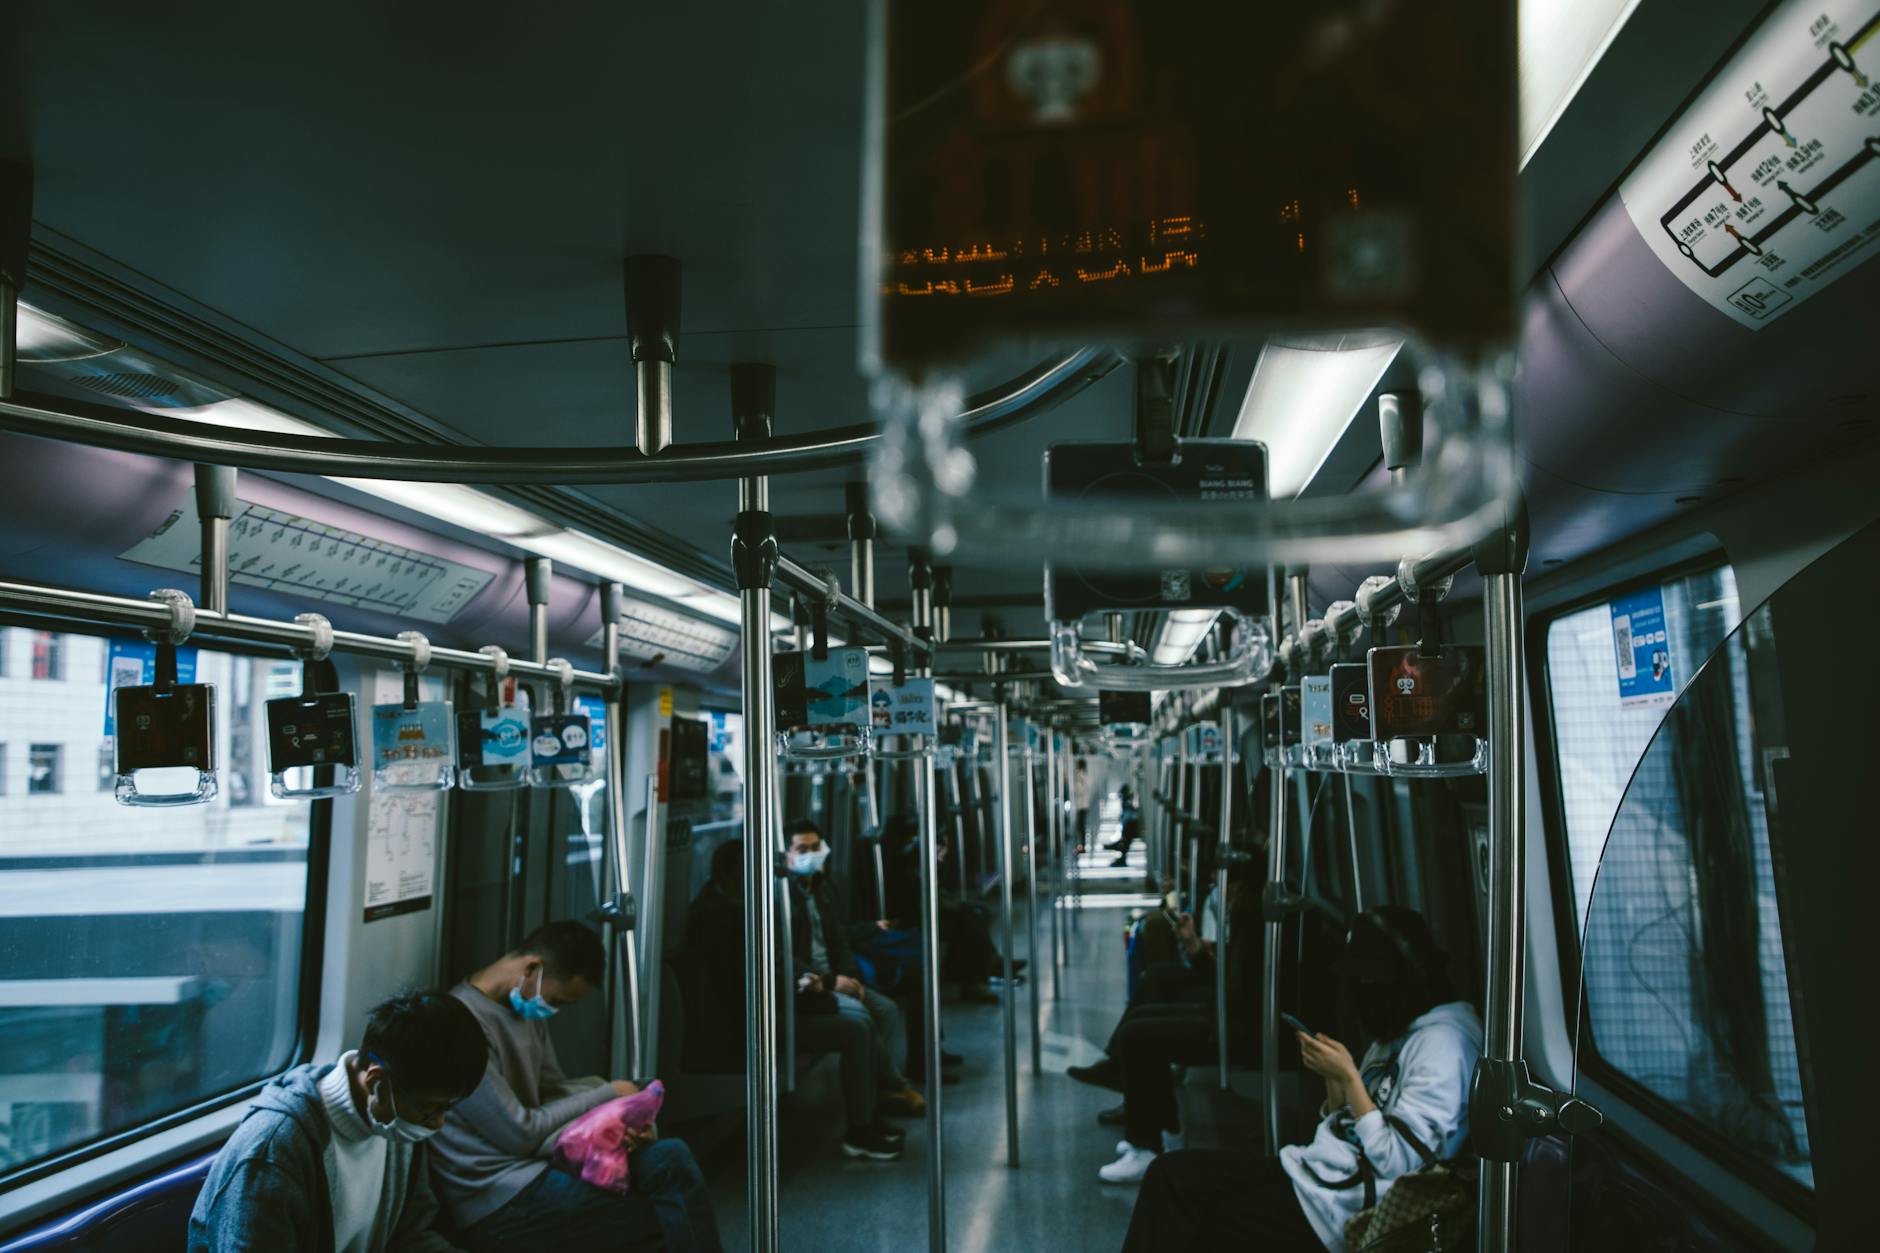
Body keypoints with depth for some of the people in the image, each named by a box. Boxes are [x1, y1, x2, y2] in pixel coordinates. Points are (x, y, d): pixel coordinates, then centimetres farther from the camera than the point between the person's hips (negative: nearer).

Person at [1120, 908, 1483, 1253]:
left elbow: (1397, 1162, -21)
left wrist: (1349, 1077, -16)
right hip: (1311, 1168, 9)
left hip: (1343, 1205, -9)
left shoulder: (1442, 1042, -14)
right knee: (1170, 1172, -4)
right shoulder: (1398, 1033, 15)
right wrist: (1332, 1078, -1)